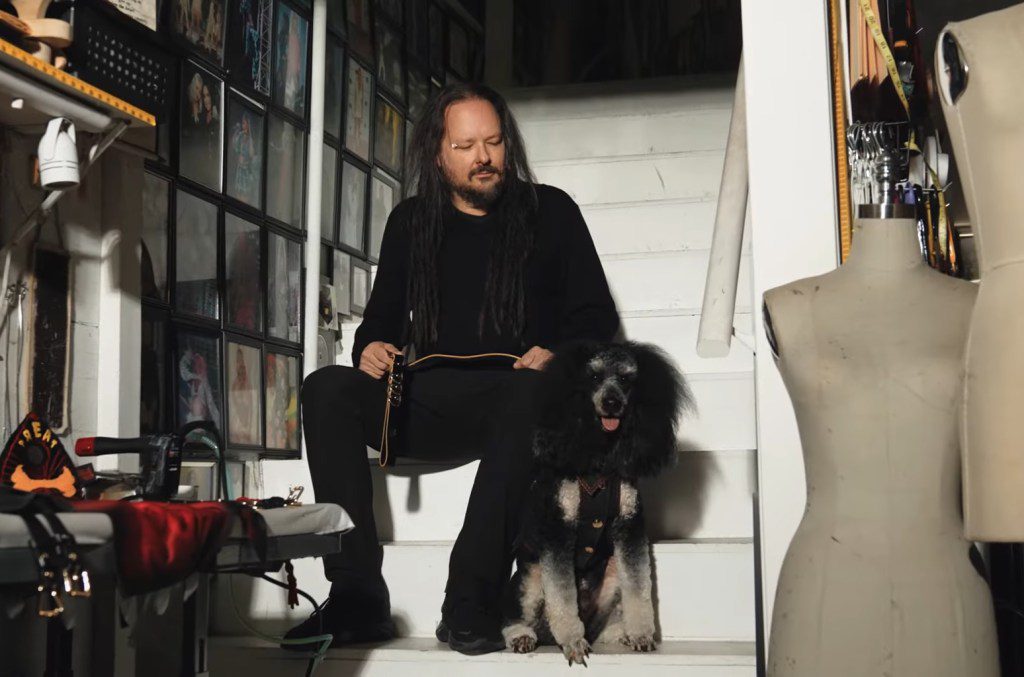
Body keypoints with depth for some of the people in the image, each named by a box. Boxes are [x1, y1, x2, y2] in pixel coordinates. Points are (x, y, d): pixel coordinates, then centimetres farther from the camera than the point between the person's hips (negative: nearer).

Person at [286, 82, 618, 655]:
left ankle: (470, 605, -37)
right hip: (431, 402, 3)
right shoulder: (411, 222, 17)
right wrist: (371, 346, -1)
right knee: (326, 389, -22)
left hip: (513, 394, -3)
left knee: (529, 395, -39)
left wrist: (555, 353, -14)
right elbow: (383, 315, 24)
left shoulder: (550, 211, 10)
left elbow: (596, 316, 7)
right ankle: (358, 601, -26)